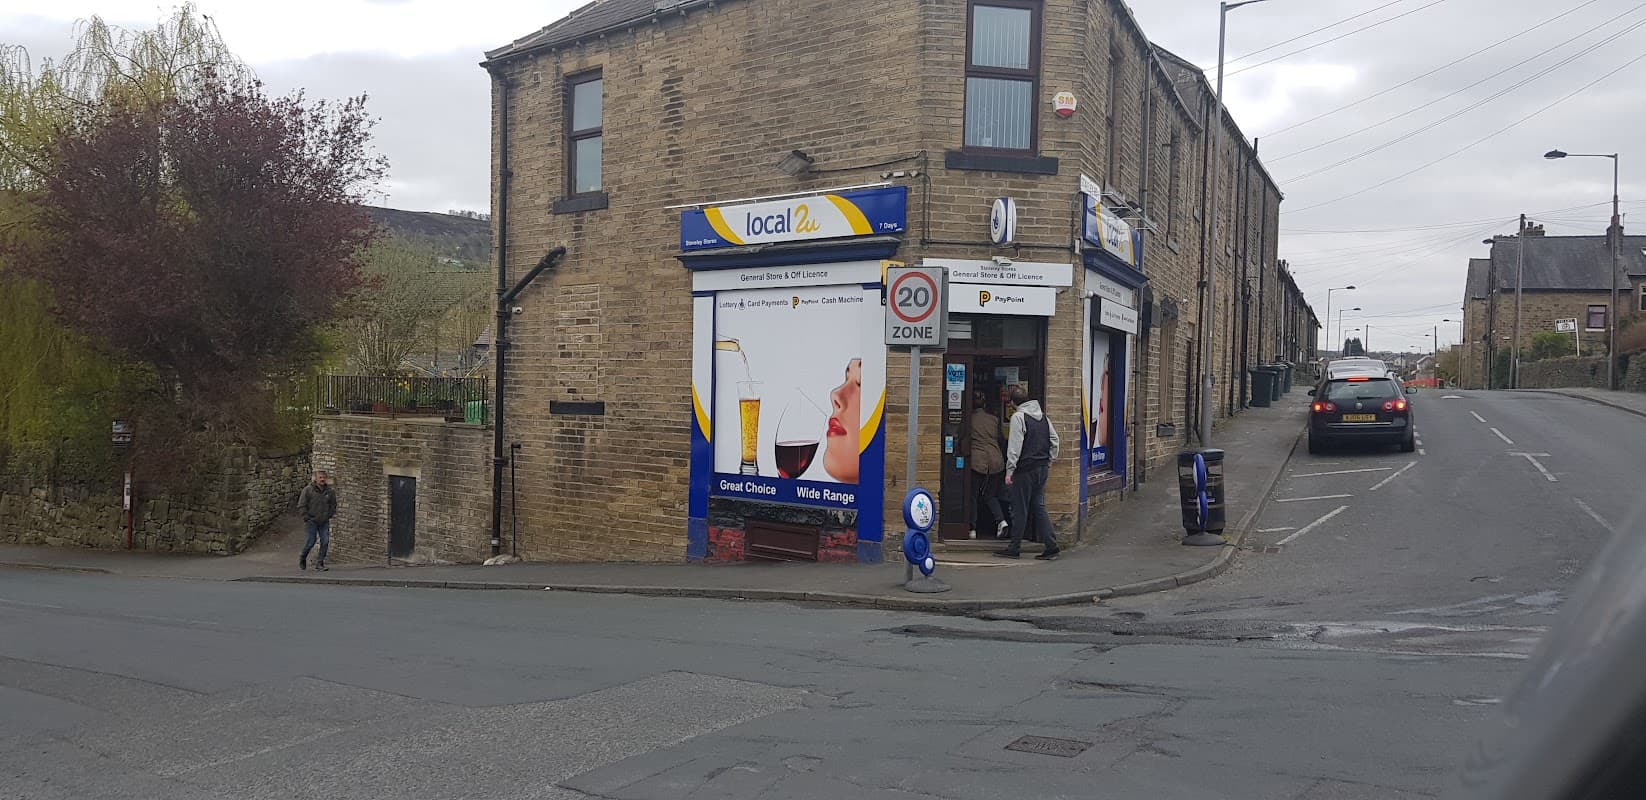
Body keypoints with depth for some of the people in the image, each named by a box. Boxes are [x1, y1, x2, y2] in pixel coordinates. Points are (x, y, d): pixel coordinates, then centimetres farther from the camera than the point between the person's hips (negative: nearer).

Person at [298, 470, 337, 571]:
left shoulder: (329, 491, 5)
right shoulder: (308, 490, -8)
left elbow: (333, 504, 20)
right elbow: (301, 506, -7)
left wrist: (330, 515, 8)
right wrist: (307, 517, -11)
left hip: (324, 522, 4)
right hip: (311, 521, -4)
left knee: (325, 542, -5)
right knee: (310, 542, -4)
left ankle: (319, 563, 6)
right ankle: (302, 558, 23)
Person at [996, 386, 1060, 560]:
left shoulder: (1018, 417, -12)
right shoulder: (1043, 415, 11)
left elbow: (1015, 447, -16)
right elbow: (1054, 439, 15)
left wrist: (1009, 470, -13)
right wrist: (1050, 460, 21)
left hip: (1025, 469, -7)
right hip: (1042, 468, 7)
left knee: (1020, 509, 1)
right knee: (1039, 506, 11)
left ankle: (1014, 548, 8)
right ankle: (1051, 545, 5)